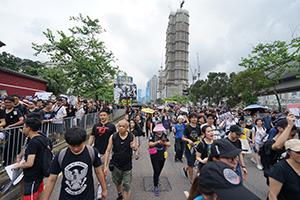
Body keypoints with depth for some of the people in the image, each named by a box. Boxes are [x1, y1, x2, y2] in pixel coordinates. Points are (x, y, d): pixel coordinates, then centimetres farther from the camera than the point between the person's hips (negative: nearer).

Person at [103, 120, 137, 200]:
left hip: (127, 166, -1)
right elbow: (108, 151, -5)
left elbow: (135, 148, 5)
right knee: (117, 183, 24)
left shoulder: (131, 136, -10)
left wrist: (135, 147, -20)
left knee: (127, 186, 5)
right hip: (115, 166, 2)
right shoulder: (113, 137, -10)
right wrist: (105, 166, -8)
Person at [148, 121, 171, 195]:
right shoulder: (153, 136, -12)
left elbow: (169, 144, -4)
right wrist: (157, 142, -35)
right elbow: (149, 144, -21)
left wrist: (165, 143, -25)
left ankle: (156, 178, 52)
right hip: (154, 157, -4)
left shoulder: (165, 135, -1)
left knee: (160, 169, 21)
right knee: (156, 170, -5)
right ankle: (156, 186, 14)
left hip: (162, 156, 4)